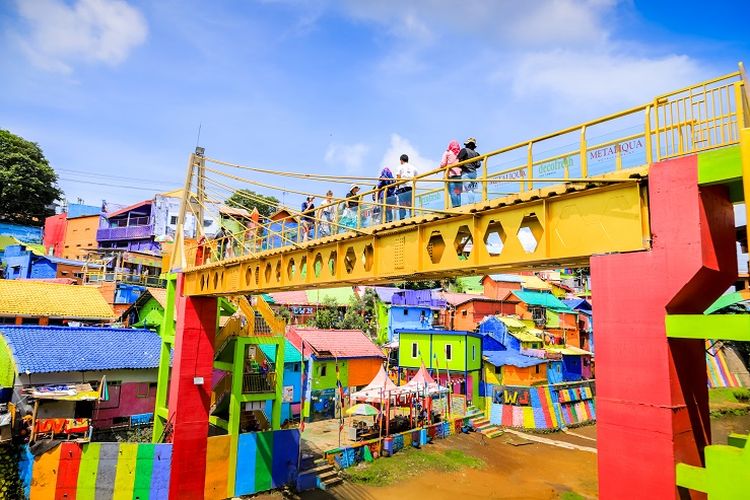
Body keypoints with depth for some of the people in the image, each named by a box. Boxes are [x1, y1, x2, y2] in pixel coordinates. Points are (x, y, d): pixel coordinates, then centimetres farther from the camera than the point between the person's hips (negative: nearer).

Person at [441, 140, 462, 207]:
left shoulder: (447, 153, 5)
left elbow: (443, 164, -1)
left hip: (451, 175, -3)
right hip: (459, 174, 3)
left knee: (452, 192, -6)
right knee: (458, 192, 6)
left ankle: (455, 206, -14)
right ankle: (459, 206, 0)